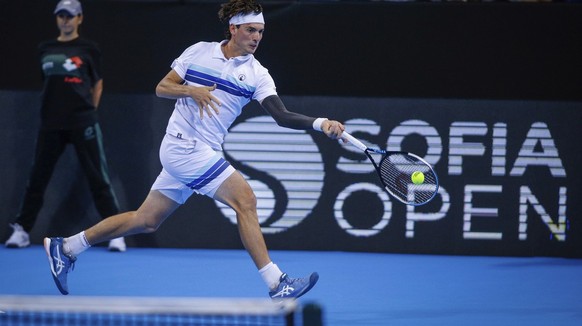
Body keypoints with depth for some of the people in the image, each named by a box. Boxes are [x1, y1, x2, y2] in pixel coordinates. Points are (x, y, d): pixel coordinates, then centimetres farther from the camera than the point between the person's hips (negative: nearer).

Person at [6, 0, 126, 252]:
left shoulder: (88, 49, 2)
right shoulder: (45, 50, 11)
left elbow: (97, 82, 11)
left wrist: (90, 109, 7)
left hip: (83, 123, -3)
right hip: (51, 124, 3)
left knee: (97, 178, -5)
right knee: (37, 177, 5)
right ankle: (22, 230, 13)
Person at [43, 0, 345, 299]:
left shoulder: (257, 75, 2)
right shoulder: (198, 52, -1)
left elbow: (281, 115, -10)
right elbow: (161, 88, 4)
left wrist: (321, 124, -26)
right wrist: (190, 90, -16)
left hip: (204, 153, 5)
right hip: (182, 145, -5)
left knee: (146, 220, 12)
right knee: (244, 199, -18)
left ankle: (66, 248, 26)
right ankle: (276, 284, -18)